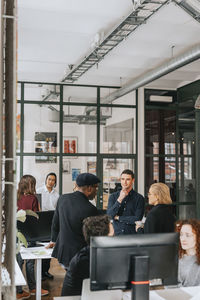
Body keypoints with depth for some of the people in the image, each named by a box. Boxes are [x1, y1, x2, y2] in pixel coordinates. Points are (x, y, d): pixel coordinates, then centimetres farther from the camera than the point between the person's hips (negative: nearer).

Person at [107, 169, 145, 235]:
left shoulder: (139, 198, -2)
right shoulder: (113, 196, 6)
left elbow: (137, 219, -8)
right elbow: (109, 216, -5)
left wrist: (118, 218, -4)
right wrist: (119, 200, -15)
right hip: (116, 234, 2)